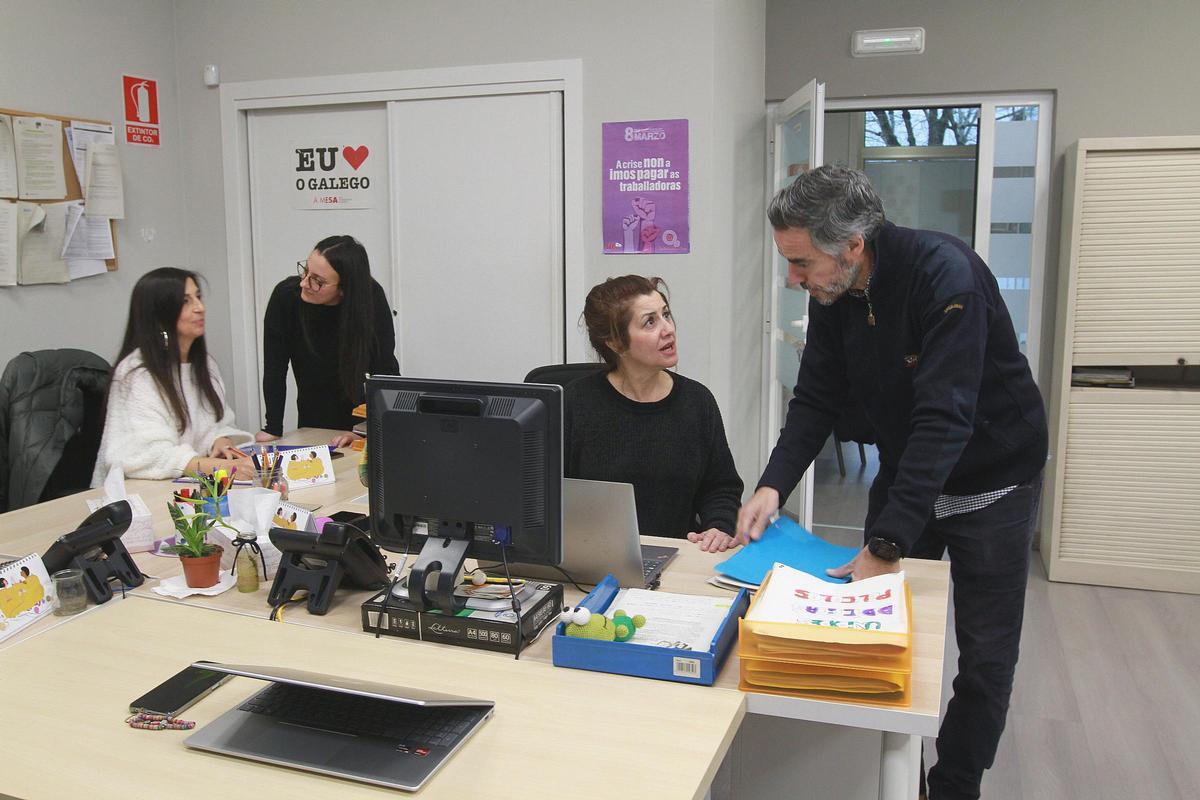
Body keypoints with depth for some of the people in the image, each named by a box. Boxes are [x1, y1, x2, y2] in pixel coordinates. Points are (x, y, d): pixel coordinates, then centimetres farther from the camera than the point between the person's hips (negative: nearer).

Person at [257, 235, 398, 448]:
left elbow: (385, 368, -20)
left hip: (367, 416, -1)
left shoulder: (371, 297, -21)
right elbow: (275, 367, -13)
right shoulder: (286, 295, -18)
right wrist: (273, 429, -15)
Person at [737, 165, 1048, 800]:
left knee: (984, 658, 4)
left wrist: (888, 544, -39)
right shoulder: (833, 293, -10)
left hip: (991, 479, -5)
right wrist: (773, 485, -21)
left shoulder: (945, 275, -30)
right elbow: (815, 399, -5)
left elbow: (945, 418, -36)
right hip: (903, 473, 6)